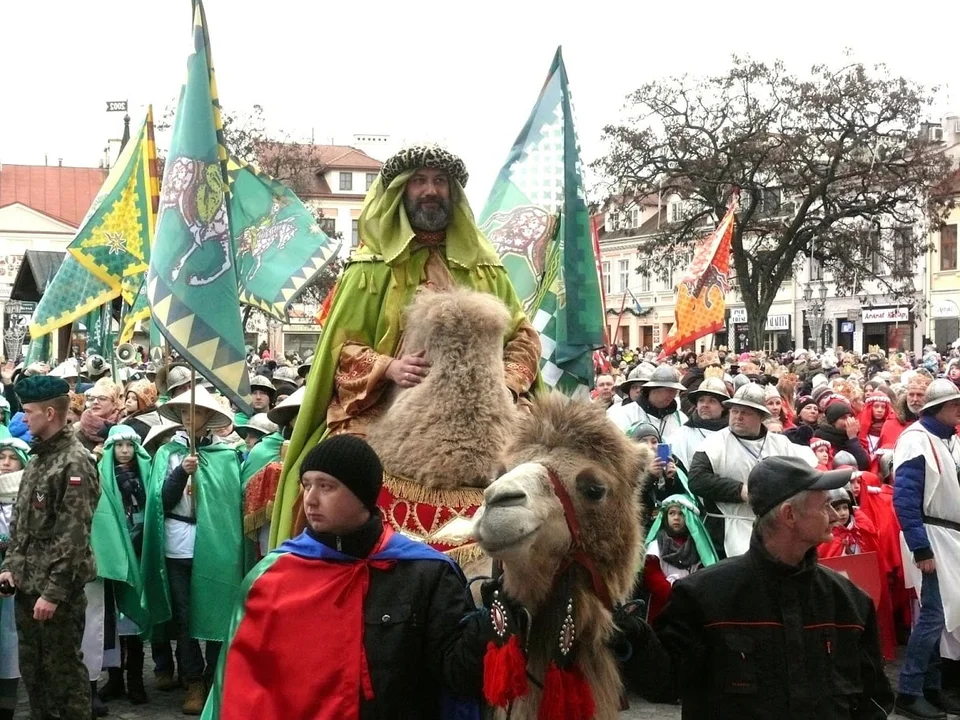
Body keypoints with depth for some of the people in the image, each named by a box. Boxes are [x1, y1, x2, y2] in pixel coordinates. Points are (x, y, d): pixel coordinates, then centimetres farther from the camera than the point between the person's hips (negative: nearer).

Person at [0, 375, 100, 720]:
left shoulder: (75, 462, -16)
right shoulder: (37, 457, 11)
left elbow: (73, 535, -20)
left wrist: (53, 591, -20)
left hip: (57, 589, -8)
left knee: (63, 668, 2)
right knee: (31, 668, 16)